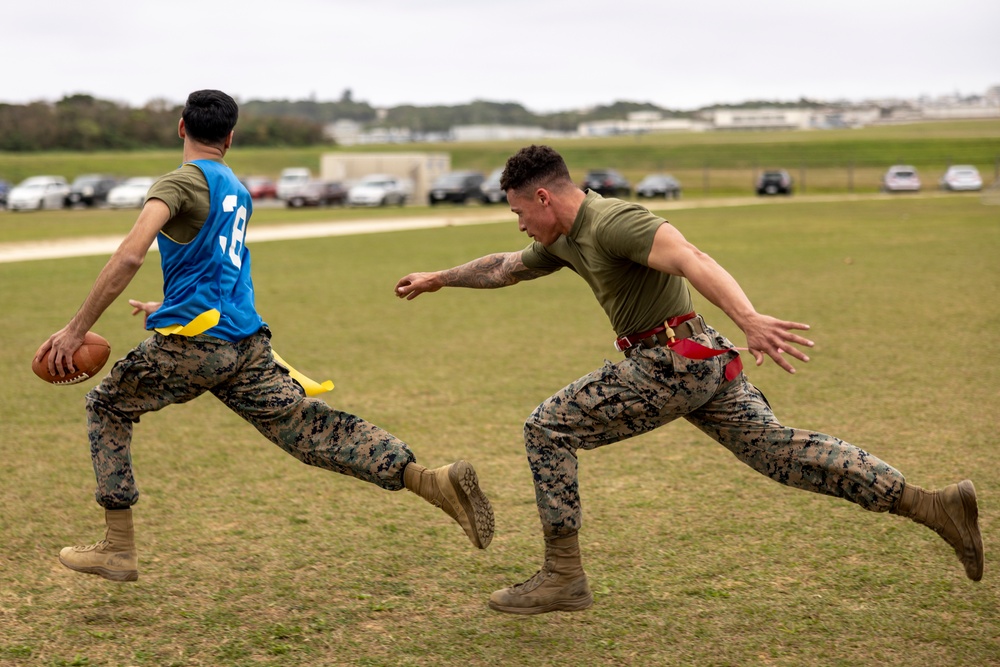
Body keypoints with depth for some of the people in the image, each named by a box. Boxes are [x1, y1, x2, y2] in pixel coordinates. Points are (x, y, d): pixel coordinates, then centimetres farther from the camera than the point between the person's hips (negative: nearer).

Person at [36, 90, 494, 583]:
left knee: (106, 407, 16)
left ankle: (119, 549, 14)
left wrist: (76, 329, -17)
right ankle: (433, 481, -11)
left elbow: (128, 258, -20)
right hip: (246, 345, 6)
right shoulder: (238, 192, 19)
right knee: (311, 431, 4)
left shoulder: (180, 182, -6)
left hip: (191, 343, -6)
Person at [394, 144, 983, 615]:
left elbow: (692, 260, -32)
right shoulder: (568, 239, 15)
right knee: (776, 449, 8)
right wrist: (438, 279, 41)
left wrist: (750, 319, -45)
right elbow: (507, 269, 34)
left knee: (548, 429, -2)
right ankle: (934, 505, 5)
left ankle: (563, 577, 3)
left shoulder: (611, 222, -16)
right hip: (702, 361, 10)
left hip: (669, 364, -10)